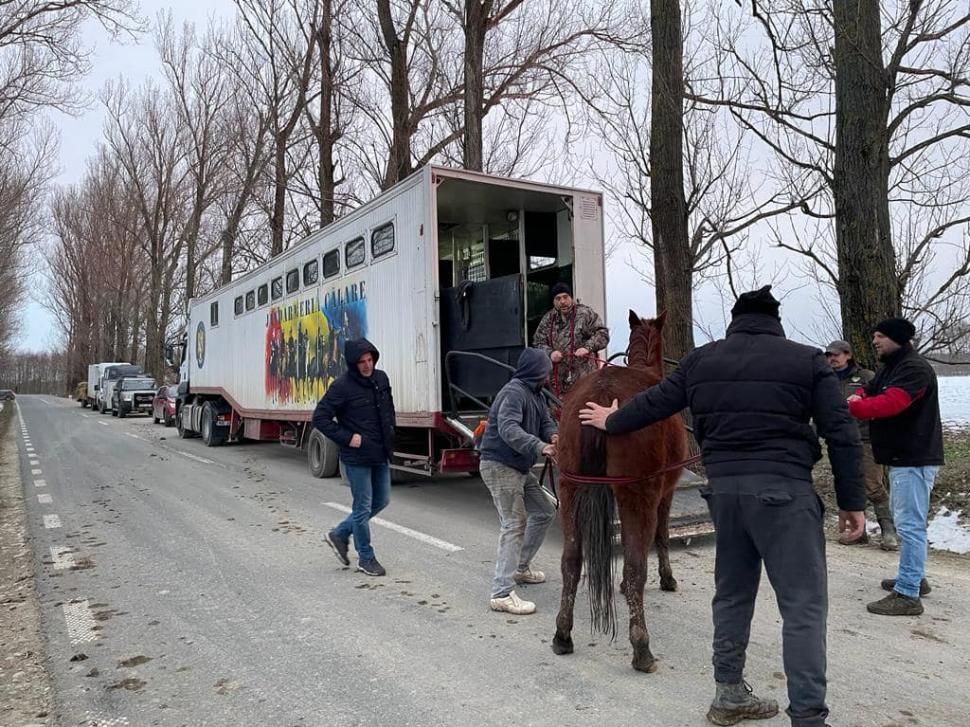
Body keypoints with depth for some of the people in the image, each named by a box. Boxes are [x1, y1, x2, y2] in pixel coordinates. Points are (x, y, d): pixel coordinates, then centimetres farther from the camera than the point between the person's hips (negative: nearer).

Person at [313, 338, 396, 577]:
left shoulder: (381, 379, 6)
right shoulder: (342, 386, -14)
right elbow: (320, 417, -13)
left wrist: (389, 436, 11)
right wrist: (347, 438, -16)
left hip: (381, 455, 7)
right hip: (357, 458, -7)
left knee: (381, 501, 17)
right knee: (363, 507, 3)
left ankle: (339, 534, 32)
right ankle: (366, 558, 19)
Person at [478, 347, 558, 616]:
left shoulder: (535, 394, 13)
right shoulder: (513, 392, -19)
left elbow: (545, 421, 13)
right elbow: (508, 428, -34)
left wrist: (552, 435, -10)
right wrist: (539, 446, -45)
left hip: (519, 468, 11)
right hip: (499, 466, -11)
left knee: (544, 513, 20)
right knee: (514, 524, -14)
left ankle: (521, 567, 33)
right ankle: (501, 594, -12)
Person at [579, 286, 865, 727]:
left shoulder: (701, 360, 9)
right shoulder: (807, 360, 0)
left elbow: (653, 404, 17)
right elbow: (842, 435, -1)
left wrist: (612, 422, 35)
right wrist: (852, 502, 6)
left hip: (724, 488, 5)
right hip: (784, 490, -4)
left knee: (732, 593, 18)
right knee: (804, 605, 1)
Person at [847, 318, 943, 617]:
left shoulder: (914, 368, -16)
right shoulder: (888, 369, 17)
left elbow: (890, 404, -30)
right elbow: (867, 396, 15)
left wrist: (849, 407, -29)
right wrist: (855, 399, -8)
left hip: (914, 460, -11)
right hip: (900, 457, 11)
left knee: (909, 524, -10)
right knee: (904, 520, 20)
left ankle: (908, 595, -8)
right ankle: (914, 577, 33)